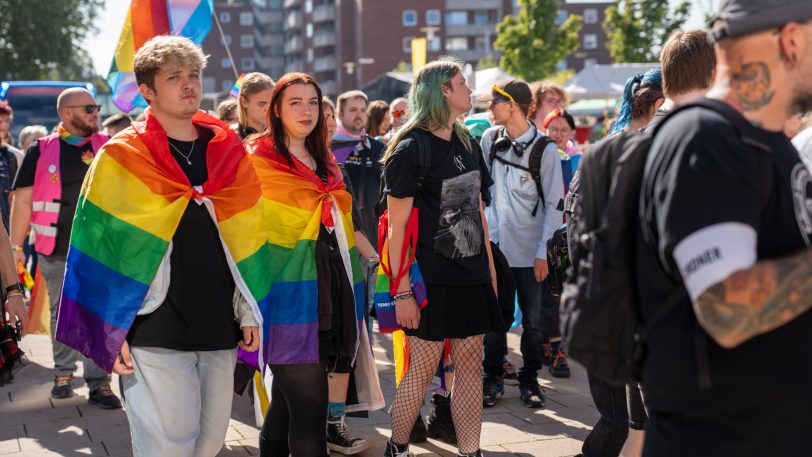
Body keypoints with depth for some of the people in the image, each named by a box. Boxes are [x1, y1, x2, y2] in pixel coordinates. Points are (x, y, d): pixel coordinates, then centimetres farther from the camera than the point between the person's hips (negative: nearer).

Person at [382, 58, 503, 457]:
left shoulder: (468, 146, 12)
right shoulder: (410, 150, -9)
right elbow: (397, 226, -11)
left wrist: (490, 268, 14)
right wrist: (402, 291, -14)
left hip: (472, 277, 6)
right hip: (432, 279, -6)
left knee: (470, 364, 6)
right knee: (423, 368, 1)